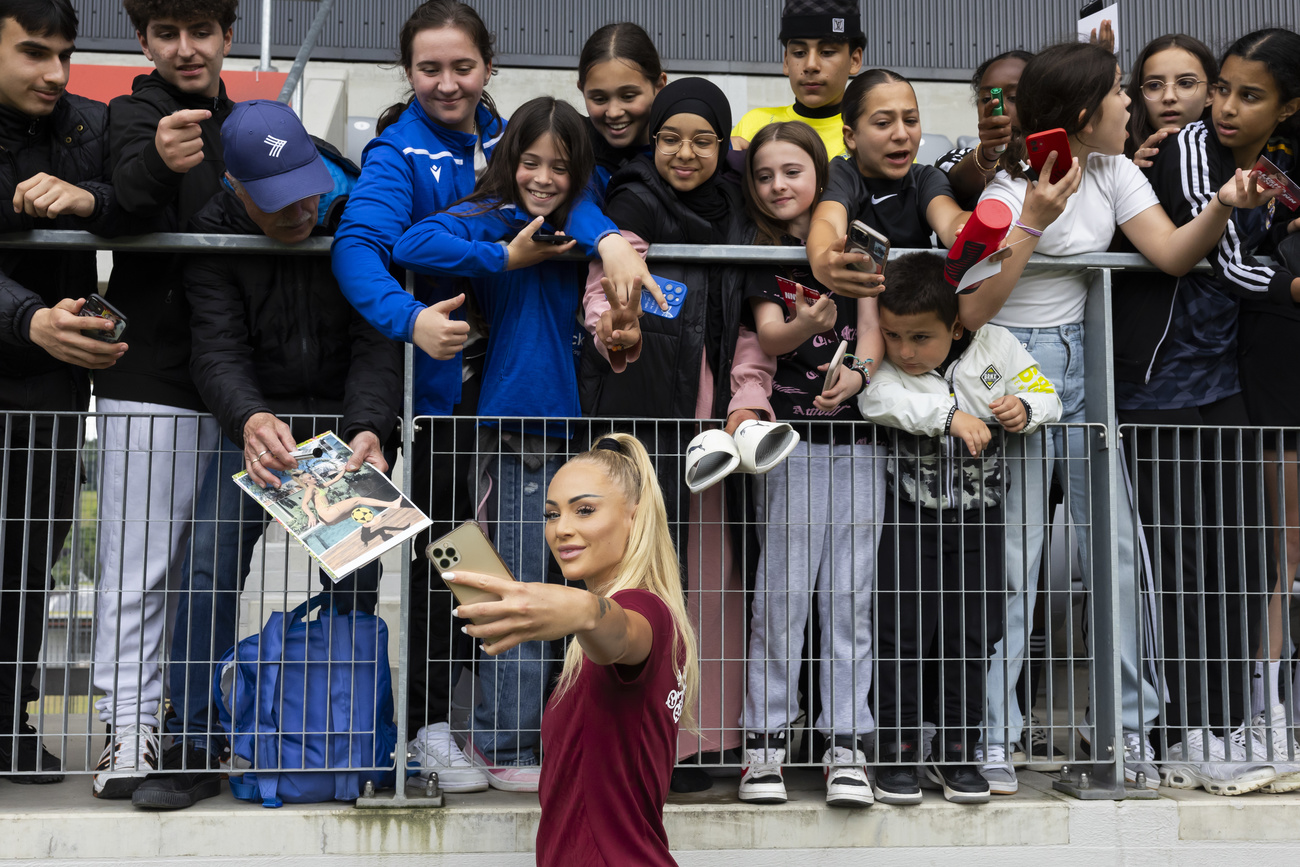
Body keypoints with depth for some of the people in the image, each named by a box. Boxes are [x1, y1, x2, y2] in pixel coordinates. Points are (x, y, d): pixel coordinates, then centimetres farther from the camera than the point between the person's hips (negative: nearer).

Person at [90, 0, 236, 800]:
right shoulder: (134, 115, -1)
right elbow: (133, 200, -23)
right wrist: (158, 161, -45)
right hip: (152, 380, -5)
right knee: (140, 561, -4)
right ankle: (130, 728, 2)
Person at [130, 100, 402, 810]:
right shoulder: (215, 234, -7)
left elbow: (377, 344, -15)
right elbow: (217, 351, -16)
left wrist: (368, 428, -34)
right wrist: (251, 419, -38)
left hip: (349, 419, 0)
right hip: (257, 418, 1)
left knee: (355, 576, -6)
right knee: (209, 567, -11)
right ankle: (192, 753, -3)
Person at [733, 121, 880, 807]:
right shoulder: (762, 254, 6)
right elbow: (768, 335, -9)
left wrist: (857, 375, -16)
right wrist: (806, 326, -31)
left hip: (858, 438, 2)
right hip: (792, 438, -2)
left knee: (850, 596, 3)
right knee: (782, 592, -3)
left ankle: (846, 745, 9)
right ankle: (764, 741, 6)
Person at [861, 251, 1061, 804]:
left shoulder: (995, 347, -3)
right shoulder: (884, 363, -9)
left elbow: (1045, 395, 3)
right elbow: (880, 398, -29)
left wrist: (1025, 410, -19)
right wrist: (950, 415, -38)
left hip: (979, 511, 2)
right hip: (909, 513, -2)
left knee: (973, 632, 7)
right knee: (903, 629, 0)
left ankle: (956, 753, 19)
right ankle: (896, 752, 11)